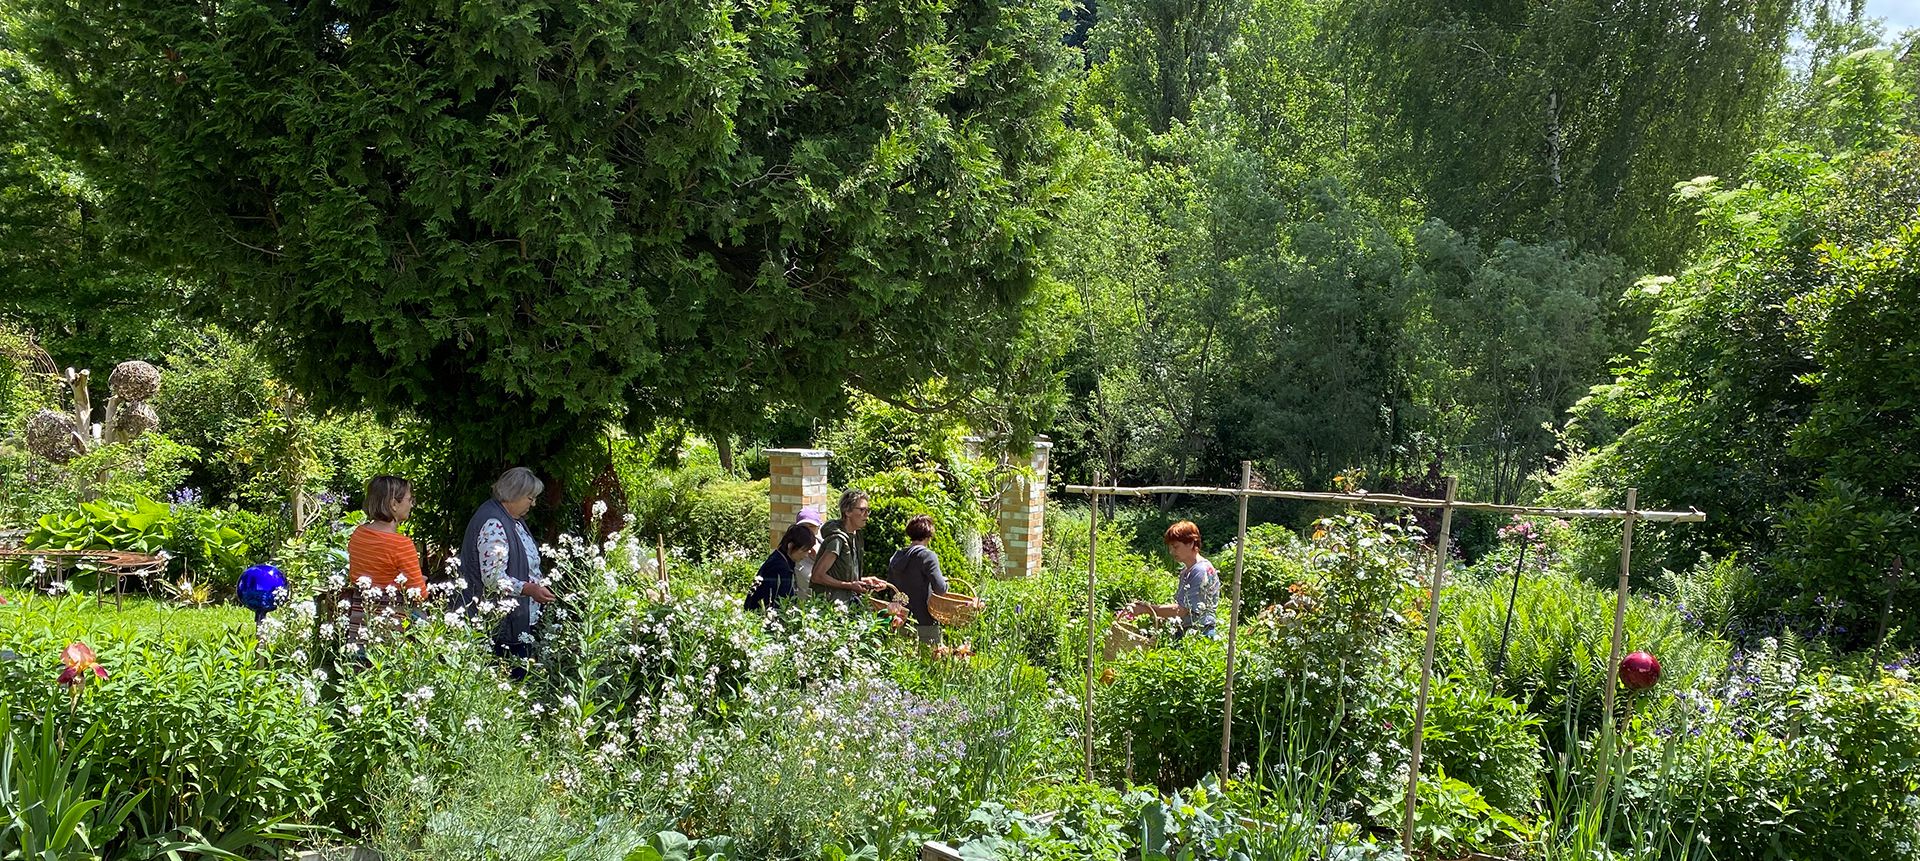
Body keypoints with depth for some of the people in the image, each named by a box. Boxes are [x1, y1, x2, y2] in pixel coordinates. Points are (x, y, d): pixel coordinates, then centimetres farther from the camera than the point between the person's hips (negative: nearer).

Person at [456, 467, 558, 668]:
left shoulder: (515, 521, 15)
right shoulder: (493, 525, -18)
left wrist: (539, 587, 24)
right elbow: (493, 577, -25)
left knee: (520, 676, 8)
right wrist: (528, 589, -32)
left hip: (522, 621, 10)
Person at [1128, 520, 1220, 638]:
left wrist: (1146, 609, -16)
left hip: (1200, 634, -9)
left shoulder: (1203, 570, -12)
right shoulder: (1185, 571, 18)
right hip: (1185, 632, 9)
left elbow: (1182, 610, -17)